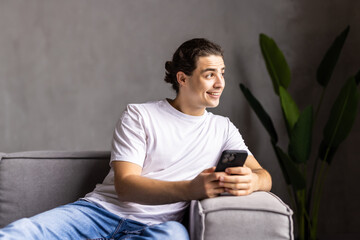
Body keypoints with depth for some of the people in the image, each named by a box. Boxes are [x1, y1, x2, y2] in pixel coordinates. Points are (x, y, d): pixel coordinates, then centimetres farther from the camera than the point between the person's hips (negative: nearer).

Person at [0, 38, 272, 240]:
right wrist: (190, 188, -26)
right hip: (102, 209, -2)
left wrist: (251, 181, -22)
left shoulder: (223, 128, 14)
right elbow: (125, 184, -8)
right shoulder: (139, 115, 3)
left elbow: (264, 175, 6)